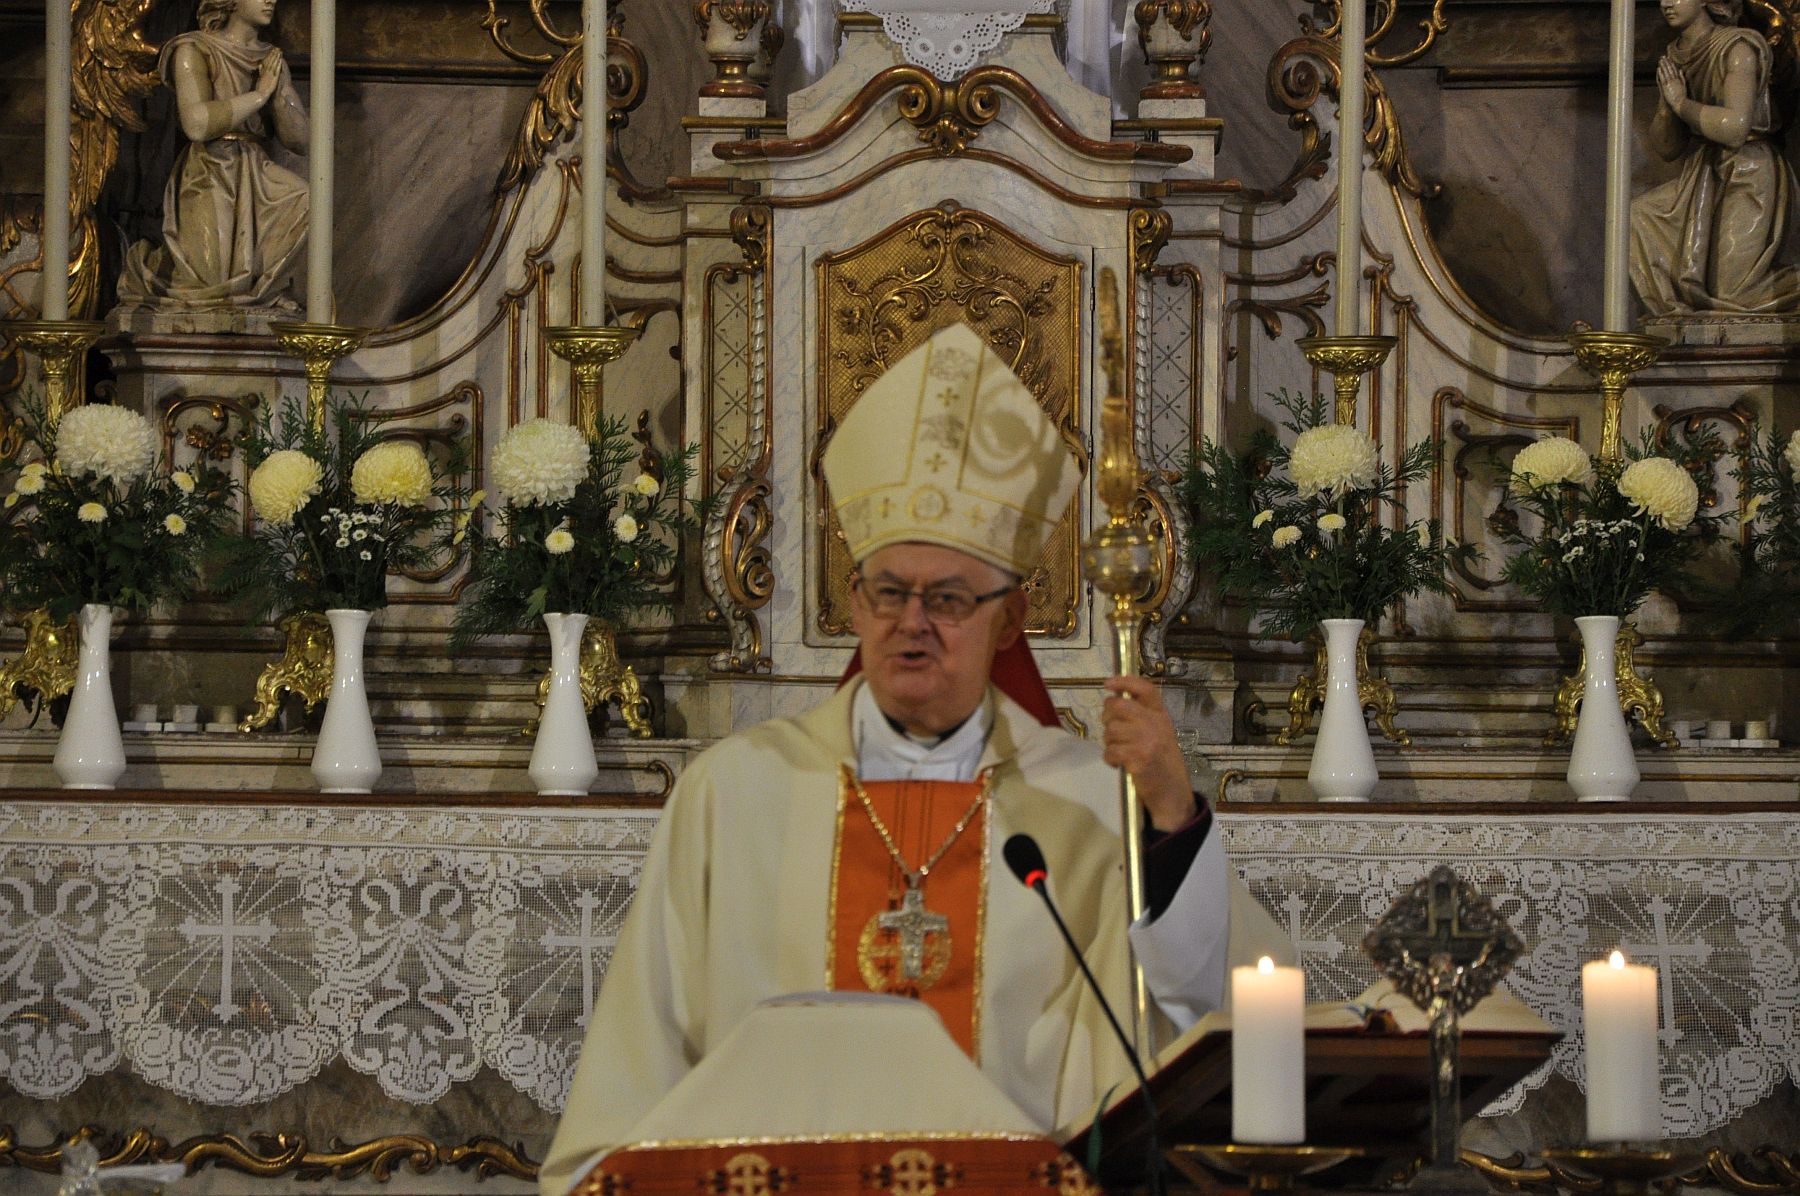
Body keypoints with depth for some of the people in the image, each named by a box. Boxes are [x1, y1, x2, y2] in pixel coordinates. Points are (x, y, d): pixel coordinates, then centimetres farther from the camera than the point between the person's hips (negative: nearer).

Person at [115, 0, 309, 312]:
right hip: (209, 180, -5)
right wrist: (259, 94, -13)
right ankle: (146, 262, 16)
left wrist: (278, 93, -9)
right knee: (210, 293, -18)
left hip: (258, 179, 5)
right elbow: (196, 124, -19)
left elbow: (301, 141, 8)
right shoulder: (195, 52, -4)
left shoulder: (272, 62, 13)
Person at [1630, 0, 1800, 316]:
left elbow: (1735, 127, -28)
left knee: (1731, 296, -13)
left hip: (1748, 175, -8)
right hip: (1703, 177, 8)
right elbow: (1666, 149, 10)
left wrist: (1681, 102, -15)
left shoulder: (1737, 49, -14)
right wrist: (1667, 103, -9)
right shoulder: (1676, 58, 9)